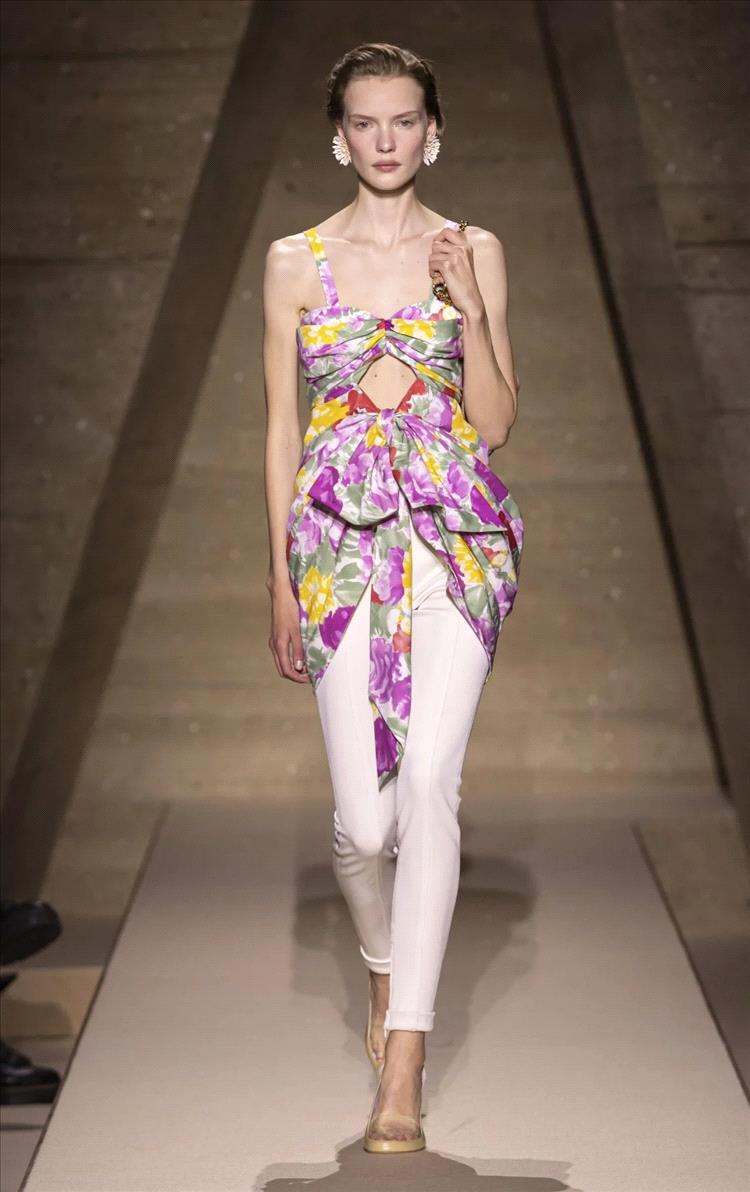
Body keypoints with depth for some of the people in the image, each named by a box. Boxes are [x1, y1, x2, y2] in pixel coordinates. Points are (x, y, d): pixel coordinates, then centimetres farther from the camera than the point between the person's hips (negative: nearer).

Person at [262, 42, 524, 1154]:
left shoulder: (475, 252, 7)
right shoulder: (296, 260, 8)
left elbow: (495, 423, 3)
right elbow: (282, 428, 8)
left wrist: (469, 304, -9)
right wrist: (282, 575, 4)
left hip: (456, 535, 0)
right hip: (343, 539, 1)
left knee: (429, 780, -17)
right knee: (364, 819, -4)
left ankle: (402, 1067, -12)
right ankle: (383, 961, 32)